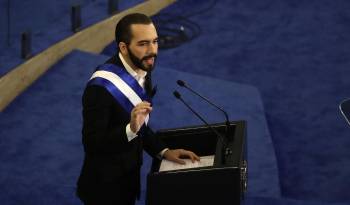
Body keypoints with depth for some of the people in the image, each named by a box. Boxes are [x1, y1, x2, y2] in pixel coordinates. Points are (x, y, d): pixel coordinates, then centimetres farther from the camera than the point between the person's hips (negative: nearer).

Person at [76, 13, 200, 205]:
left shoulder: (142, 70, -2)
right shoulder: (101, 87, -28)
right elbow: (92, 144, -27)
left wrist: (163, 151, -1)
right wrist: (131, 129, -39)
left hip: (129, 177, 8)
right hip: (104, 187, -8)